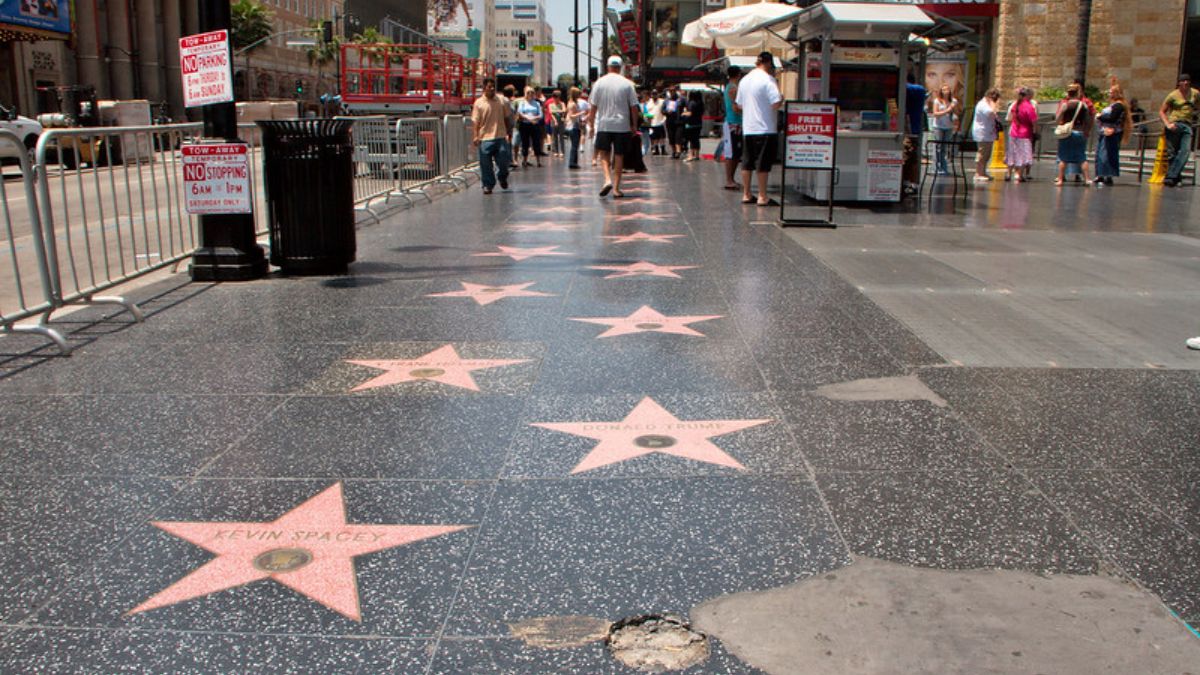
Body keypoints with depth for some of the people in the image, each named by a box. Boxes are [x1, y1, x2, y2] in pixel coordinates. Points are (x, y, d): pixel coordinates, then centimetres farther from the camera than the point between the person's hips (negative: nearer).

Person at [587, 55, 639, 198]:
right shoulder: (627, 84, -1)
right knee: (619, 156, 7)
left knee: (604, 153, 12)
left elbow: (594, 106, 0)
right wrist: (634, 125, 9)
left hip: (604, 125, 0)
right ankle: (616, 188, 7)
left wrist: (591, 122, 11)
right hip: (622, 126, 0)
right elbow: (634, 107, 0)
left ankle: (607, 179, -11)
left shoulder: (599, 83, -1)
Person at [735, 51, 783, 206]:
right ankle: (762, 197, 0)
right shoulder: (768, 79, -10)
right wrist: (782, 98, 1)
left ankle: (746, 195, 15)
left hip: (747, 128, 7)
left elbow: (738, 106, 18)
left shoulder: (744, 80, 12)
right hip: (765, 128, -7)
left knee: (747, 163, 11)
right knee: (763, 164, -2)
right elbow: (776, 104, -19)